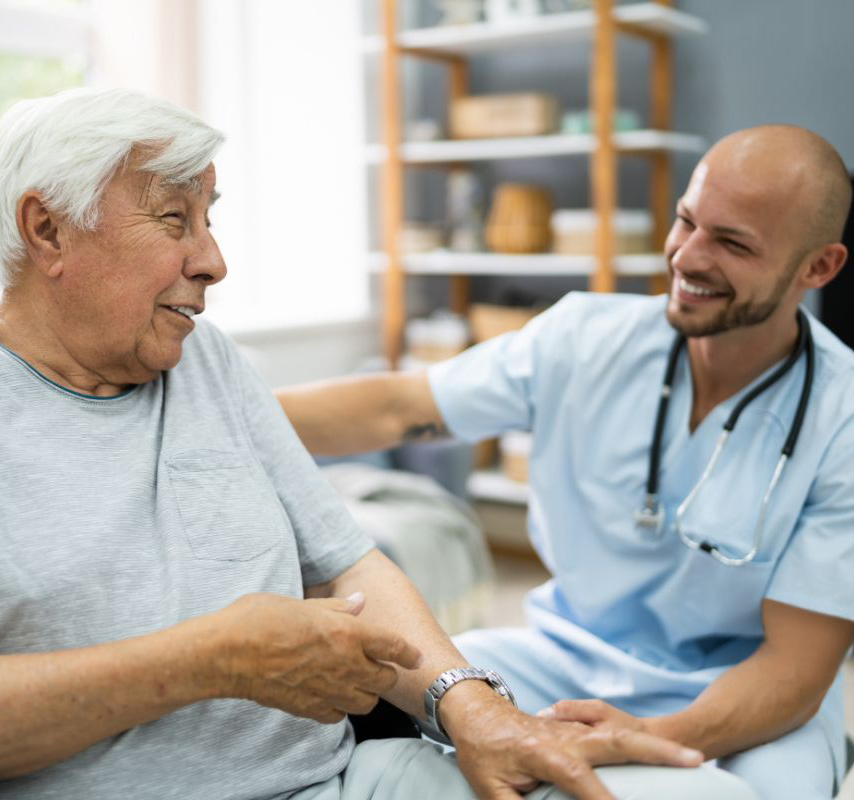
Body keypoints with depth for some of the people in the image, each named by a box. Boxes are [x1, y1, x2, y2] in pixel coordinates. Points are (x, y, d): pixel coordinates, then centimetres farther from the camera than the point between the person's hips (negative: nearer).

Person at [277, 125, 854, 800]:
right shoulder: (586, 337, -8)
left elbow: (794, 668, -16)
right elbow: (392, 409, -6)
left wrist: (657, 739, -35)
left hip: (744, 699, -1)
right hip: (566, 655, 2)